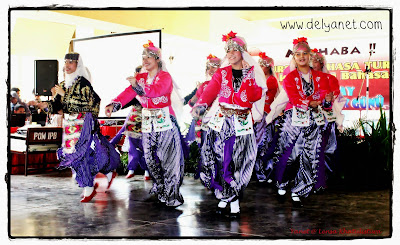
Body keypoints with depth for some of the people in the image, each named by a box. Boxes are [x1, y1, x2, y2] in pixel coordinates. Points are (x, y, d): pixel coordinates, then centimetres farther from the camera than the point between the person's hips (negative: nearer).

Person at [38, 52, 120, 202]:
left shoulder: (83, 82, -10)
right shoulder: (64, 84, 12)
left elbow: (84, 103, -22)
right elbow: (57, 105, 9)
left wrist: (64, 94, -19)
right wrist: (44, 105, -10)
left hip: (83, 125, -7)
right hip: (69, 125, 7)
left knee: (82, 154, -8)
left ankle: (89, 189, 5)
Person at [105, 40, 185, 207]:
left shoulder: (165, 76, -2)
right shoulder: (140, 77, 14)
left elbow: (157, 91, -23)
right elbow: (128, 93, -2)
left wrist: (138, 86, -38)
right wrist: (114, 105, -19)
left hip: (165, 121, -5)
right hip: (147, 122, 6)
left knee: (167, 157, -8)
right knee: (150, 157, 4)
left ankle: (172, 195, -1)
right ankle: (160, 189, 21)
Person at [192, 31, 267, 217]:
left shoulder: (253, 73, 7)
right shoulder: (221, 73, 9)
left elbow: (257, 96, -2)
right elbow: (211, 90, -6)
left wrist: (248, 81, -19)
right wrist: (200, 104, -25)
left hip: (242, 123, -1)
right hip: (221, 121, 1)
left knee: (238, 161, -3)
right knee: (220, 159, -3)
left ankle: (233, 199, 10)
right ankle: (224, 197, 13)